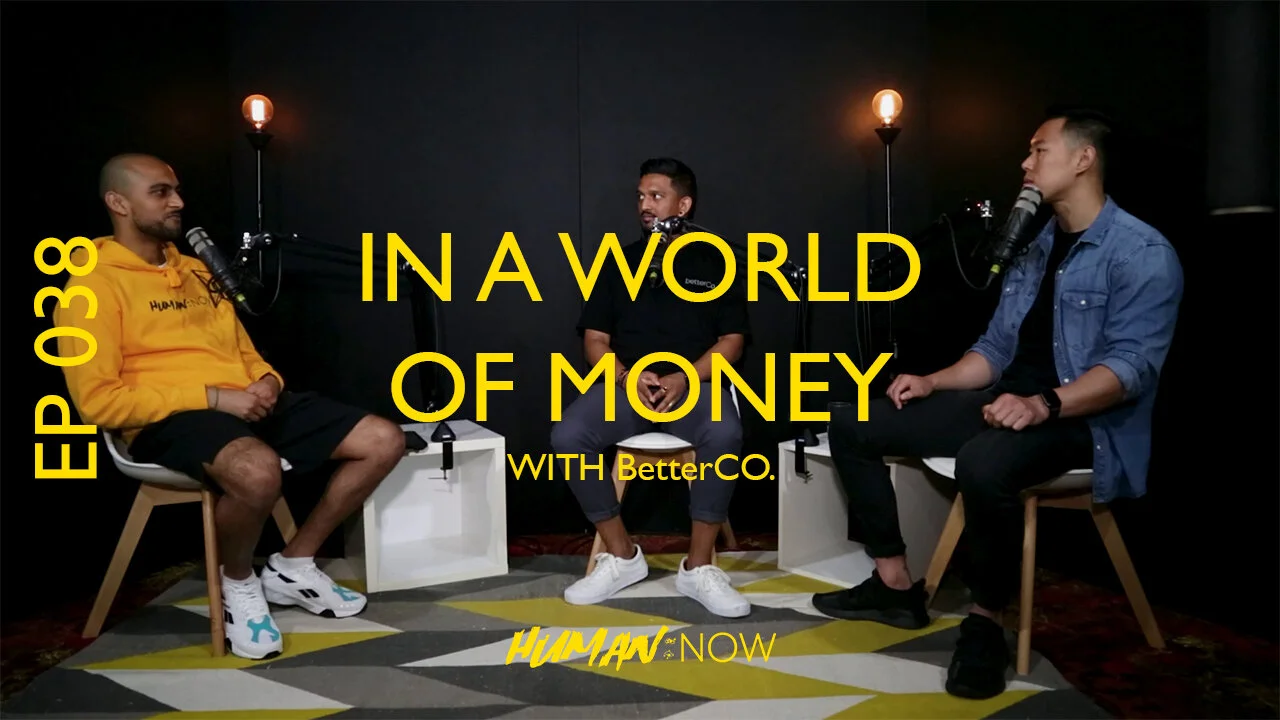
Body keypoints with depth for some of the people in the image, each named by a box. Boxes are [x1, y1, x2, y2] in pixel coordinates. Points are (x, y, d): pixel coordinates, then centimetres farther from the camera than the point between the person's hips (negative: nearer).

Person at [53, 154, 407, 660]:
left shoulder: (197, 271, 21)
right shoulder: (93, 286, -4)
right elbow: (98, 400, -13)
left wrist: (267, 381, 1)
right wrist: (213, 398, -17)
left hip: (250, 404, 8)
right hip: (171, 420, -7)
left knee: (385, 441, -5)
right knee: (259, 470, -41)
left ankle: (293, 566, 9)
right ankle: (238, 583, -6)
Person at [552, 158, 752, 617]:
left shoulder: (713, 262, 11)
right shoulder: (619, 262, 16)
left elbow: (732, 340, 4)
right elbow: (595, 340, 10)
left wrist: (685, 378, -15)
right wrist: (627, 377, -12)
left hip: (695, 382, -2)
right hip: (625, 382, 2)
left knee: (724, 435, -36)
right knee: (567, 435, -27)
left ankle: (698, 567, -20)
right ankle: (622, 556, -10)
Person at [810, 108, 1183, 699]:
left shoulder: (1142, 253, -9)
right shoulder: (1033, 249, 17)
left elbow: (1131, 365, -21)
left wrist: (1043, 405, -35)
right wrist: (933, 383, 3)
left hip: (1085, 420, -8)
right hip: (1009, 403, 9)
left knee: (983, 462, -42)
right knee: (852, 427, 0)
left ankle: (985, 623, -18)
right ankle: (896, 586, 4)